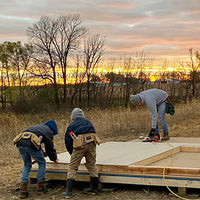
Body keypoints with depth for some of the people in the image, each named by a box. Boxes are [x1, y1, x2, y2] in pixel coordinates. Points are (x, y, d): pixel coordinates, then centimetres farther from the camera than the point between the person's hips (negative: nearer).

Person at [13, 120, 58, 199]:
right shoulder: (48, 131, 16)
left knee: (27, 165, 20)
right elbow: (50, 147, 19)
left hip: (20, 143, 6)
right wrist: (54, 158, 35)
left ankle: (23, 191, 10)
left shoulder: (38, 126, 36)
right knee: (42, 163, 15)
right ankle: (40, 187, 18)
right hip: (31, 143, -6)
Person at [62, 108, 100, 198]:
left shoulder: (72, 125, 20)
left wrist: (72, 154, 32)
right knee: (92, 165, 17)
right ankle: (94, 188, 25)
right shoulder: (88, 122, 29)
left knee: (72, 168, 4)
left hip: (80, 144, -3)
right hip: (91, 142, 3)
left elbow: (68, 142, 19)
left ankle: (68, 191, 0)